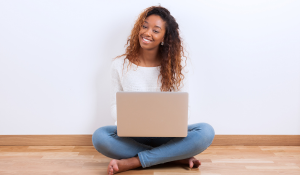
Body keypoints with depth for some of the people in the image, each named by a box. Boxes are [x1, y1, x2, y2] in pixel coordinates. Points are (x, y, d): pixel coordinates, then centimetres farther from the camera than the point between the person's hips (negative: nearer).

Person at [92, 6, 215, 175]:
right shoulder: (120, 64, -1)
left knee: (206, 131, -27)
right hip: (133, 135, 0)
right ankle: (176, 157, -21)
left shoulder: (174, 65, -1)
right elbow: (116, 104, 4)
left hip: (167, 135, 0)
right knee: (99, 137, -30)